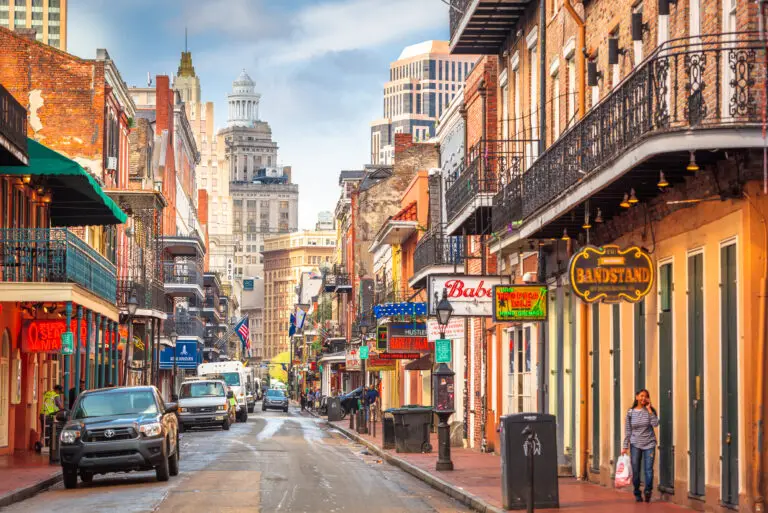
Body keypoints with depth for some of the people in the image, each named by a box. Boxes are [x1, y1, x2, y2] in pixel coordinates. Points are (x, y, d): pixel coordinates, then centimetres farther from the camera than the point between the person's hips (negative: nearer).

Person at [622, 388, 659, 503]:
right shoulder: (631, 412, 3)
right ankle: (637, 494, 15)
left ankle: (648, 491, 5)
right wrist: (625, 446, 2)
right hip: (635, 445, 1)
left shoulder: (650, 411, 2)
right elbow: (627, 431, 5)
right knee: (635, 471, 3)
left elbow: (655, 423, -16)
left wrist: (649, 409, -14)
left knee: (648, 470, -8)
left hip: (649, 444, -1)